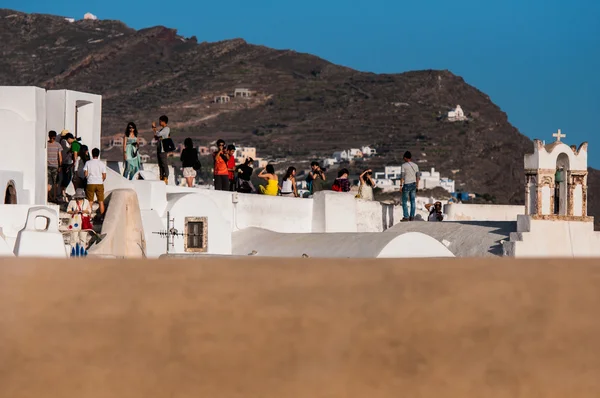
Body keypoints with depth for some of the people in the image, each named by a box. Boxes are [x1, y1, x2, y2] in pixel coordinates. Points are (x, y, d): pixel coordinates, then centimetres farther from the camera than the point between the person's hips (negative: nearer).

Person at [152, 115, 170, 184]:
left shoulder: (166, 129, -9)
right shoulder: (162, 129, 20)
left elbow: (158, 134, -20)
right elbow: (156, 138, 22)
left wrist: (154, 128, -5)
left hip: (163, 149, -10)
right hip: (159, 148, 10)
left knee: (164, 164, -10)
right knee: (160, 164, 9)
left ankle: (166, 178, -11)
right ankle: (161, 178, 12)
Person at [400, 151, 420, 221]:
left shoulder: (404, 165, -9)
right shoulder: (415, 166, 8)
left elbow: (402, 176, -12)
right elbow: (417, 177, 9)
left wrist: (401, 185, -8)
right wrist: (417, 186, 16)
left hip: (407, 185, -6)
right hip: (413, 184, 6)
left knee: (404, 201, 1)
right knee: (413, 201, 9)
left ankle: (406, 217, -2)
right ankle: (412, 216, 10)